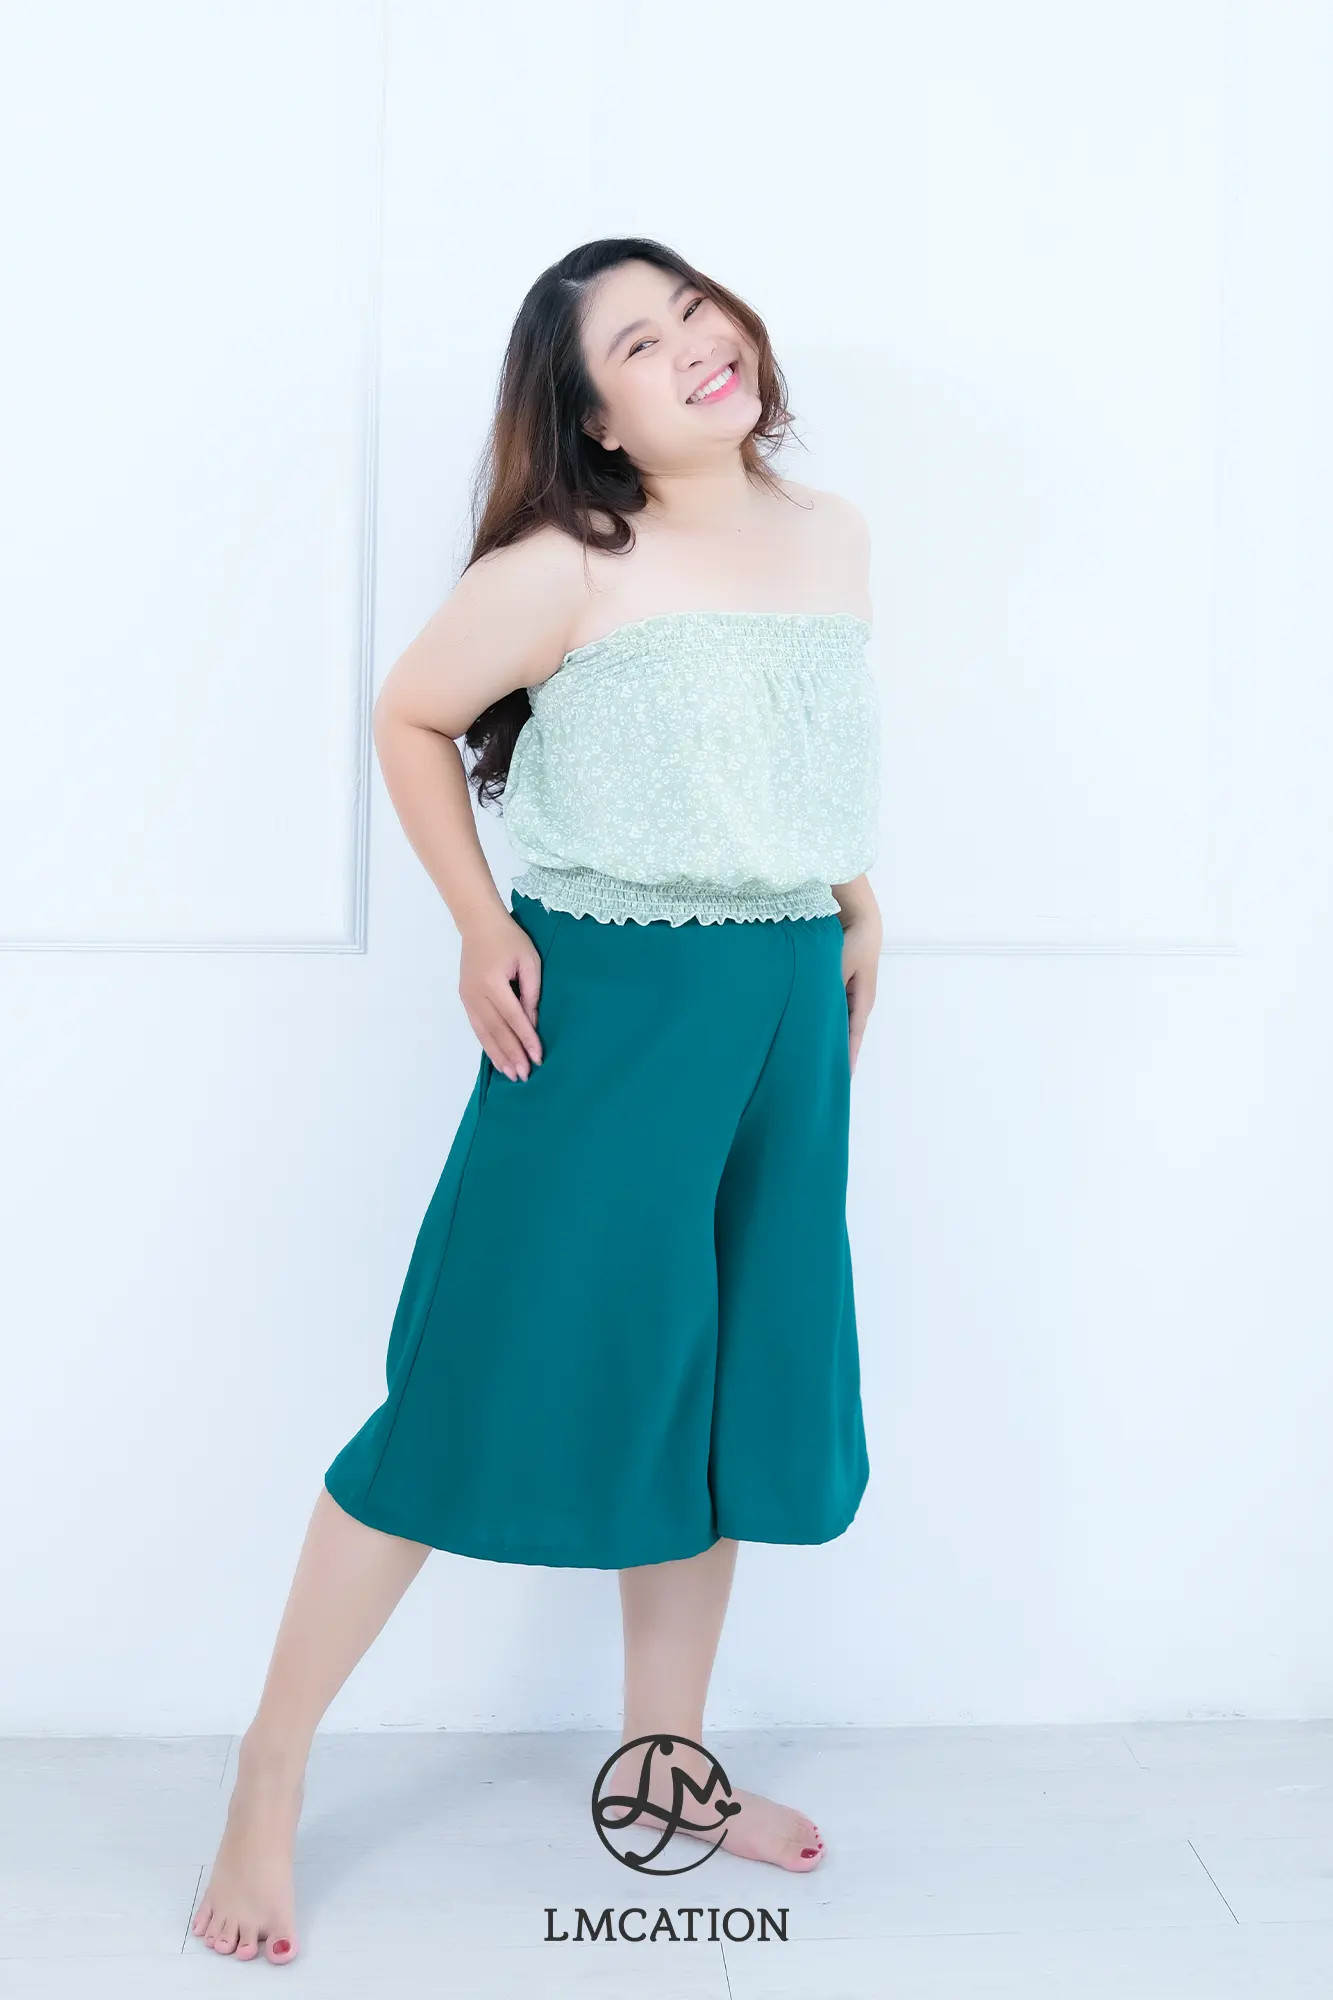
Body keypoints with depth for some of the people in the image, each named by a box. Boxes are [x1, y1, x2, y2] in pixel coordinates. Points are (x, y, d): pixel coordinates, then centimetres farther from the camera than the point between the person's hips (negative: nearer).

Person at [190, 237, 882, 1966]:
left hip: (787, 1008, 6)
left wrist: (856, 912, 15)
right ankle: (268, 1790, 11)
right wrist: (479, 925, -7)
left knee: (725, 1386, 14)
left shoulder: (834, 539, 7)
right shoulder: (571, 568, -11)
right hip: (608, 1008, -6)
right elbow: (408, 719, -1)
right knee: (478, 1390, -4)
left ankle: (662, 1757, 32)